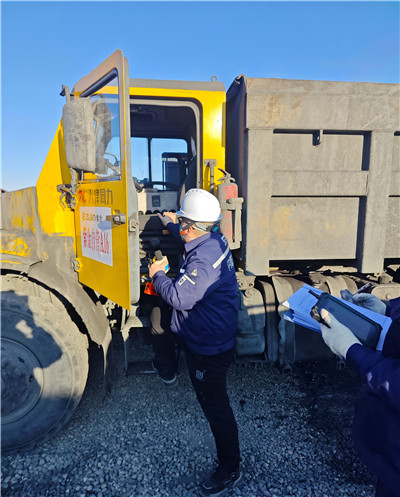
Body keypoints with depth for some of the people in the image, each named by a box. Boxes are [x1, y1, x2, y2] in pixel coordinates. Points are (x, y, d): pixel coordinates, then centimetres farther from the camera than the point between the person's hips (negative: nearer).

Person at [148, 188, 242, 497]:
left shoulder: (204, 258, -33)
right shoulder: (214, 239, -2)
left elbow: (180, 297, -31)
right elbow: (191, 239, 22)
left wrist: (158, 275, -14)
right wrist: (171, 225, 35)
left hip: (208, 343, -10)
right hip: (205, 326, 10)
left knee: (214, 402, 6)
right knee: (159, 314, 24)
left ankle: (230, 470, 29)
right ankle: (167, 371, 41)